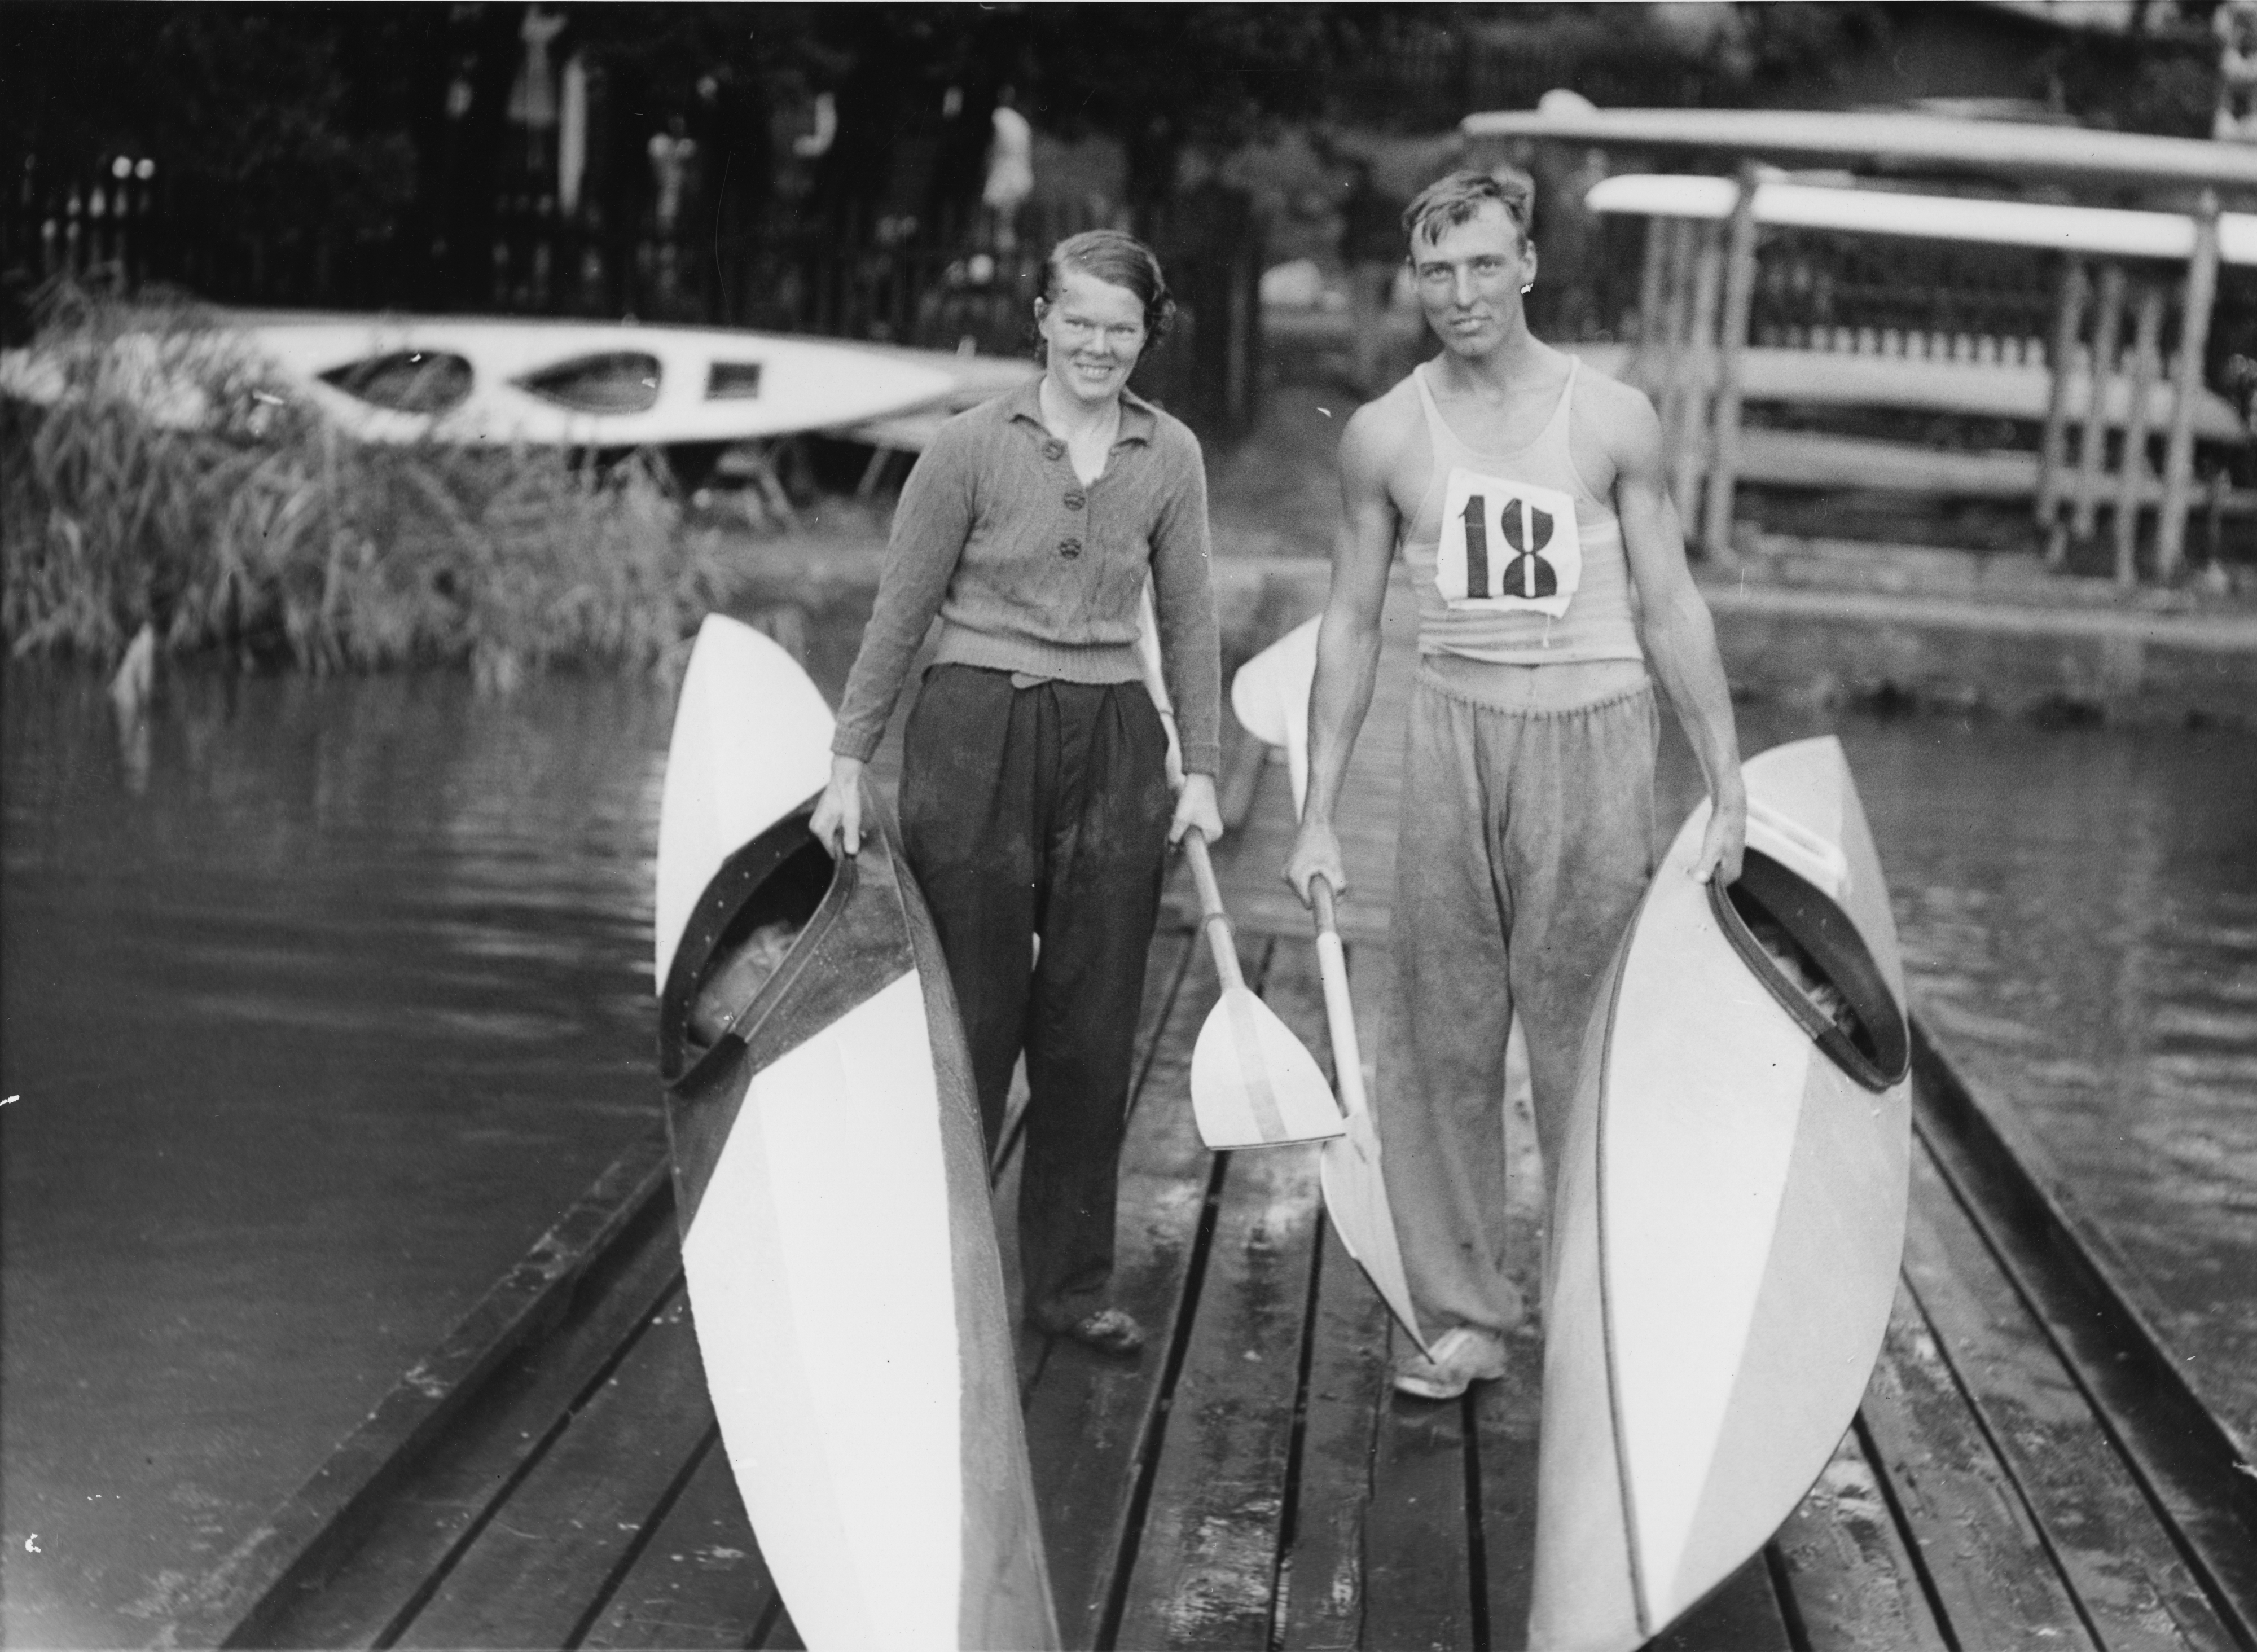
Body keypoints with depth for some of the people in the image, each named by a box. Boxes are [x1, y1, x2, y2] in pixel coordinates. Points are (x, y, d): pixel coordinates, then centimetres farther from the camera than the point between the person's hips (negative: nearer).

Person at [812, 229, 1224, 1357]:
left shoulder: (1170, 458, 6)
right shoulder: (972, 447, -4)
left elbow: (1189, 620, 11)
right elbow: (900, 611, 0)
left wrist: (1201, 769, 6)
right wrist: (850, 764, -2)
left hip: (1113, 744, 3)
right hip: (978, 731, -3)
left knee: (1093, 1027, 6)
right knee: (971, 1018, 1)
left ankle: (1071, 1281, 18)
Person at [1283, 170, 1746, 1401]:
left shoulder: (1612, 421, 0)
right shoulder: (1386, 437, 4)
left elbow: (1672, 609, 4)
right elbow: (1351, 626, 9)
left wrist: (1727, 791, 0)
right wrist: (1319, 816, 6)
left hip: (1594, 740, -2)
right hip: (1455, 735, 2)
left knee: (1583, 1037, -1)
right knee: (1443, 1040, 3)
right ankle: (1463, 1314, 13)